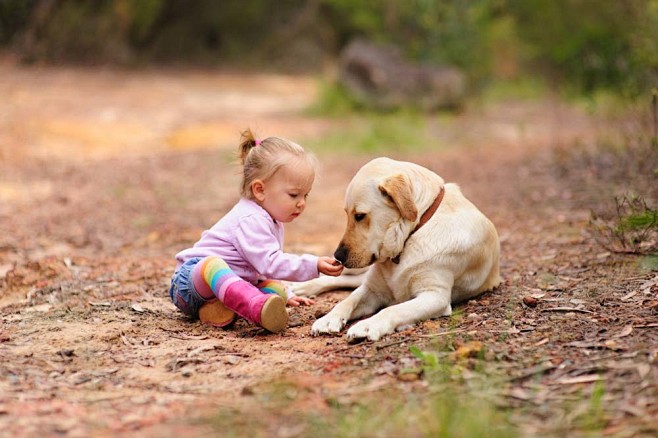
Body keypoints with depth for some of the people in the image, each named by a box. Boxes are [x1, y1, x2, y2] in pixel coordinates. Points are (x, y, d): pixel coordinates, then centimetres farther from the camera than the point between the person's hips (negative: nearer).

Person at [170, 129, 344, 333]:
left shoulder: (272, 221, 14)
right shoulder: (250, 220, -21)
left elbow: (267, 263, 31)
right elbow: (269, 264, -31)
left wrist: (286, 295, 29)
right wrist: (314, 265, -33)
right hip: (191, 279, -10)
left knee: (277, 289, -9)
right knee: (212, 265, -43)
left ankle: (222, 308, -32)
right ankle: (257, 307, -71)